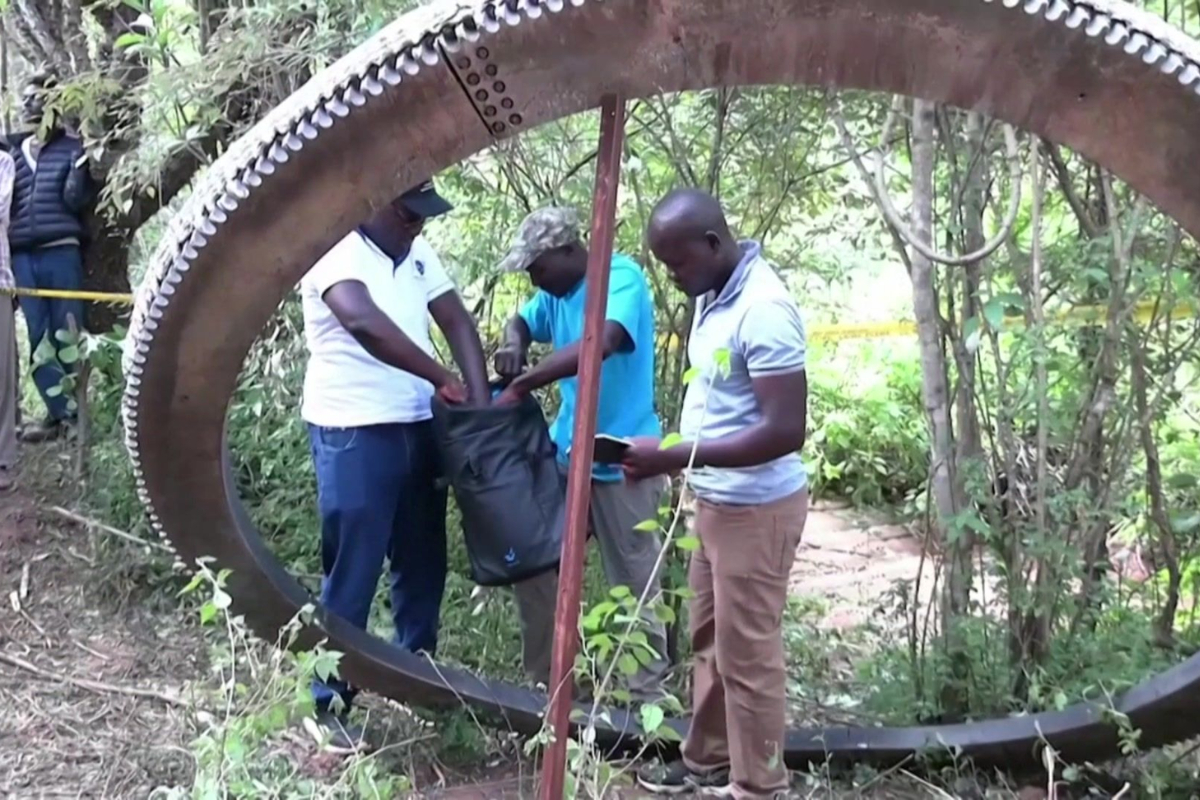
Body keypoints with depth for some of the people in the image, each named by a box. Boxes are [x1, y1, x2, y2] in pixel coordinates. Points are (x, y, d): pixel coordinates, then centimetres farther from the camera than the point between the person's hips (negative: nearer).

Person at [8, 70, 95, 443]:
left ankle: (74, 407, 7)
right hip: (22, 257, 4)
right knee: (38, 338, 4)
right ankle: (59, 410, 10)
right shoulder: (13, 152, 16)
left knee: (67, 335, -1)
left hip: (60, 253, -4)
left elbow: (76, 201, -5)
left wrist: (80, 168, -18)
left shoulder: (72, 148, 4)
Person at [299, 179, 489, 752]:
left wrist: (481, 399, -6)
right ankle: (330, 705, 12)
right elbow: (364, 324, -31)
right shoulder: (336, 252, -14)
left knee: (423, 564, 16)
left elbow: (457, 322, 7)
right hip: (353, 433, -7)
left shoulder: (418, 254, 11)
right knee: (351, 574, -1)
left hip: (418, 427, 8)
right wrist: (443, 379, -28)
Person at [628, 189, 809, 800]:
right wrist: (682, 460, 7)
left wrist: (678, 457, -29)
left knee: (747, 652, 3)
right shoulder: (714, 296, 5)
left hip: (755, 508, -9)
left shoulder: (763, 309, -24)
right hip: (715, 500, 9)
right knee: (710, 641, 20)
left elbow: (786, 431, -28)